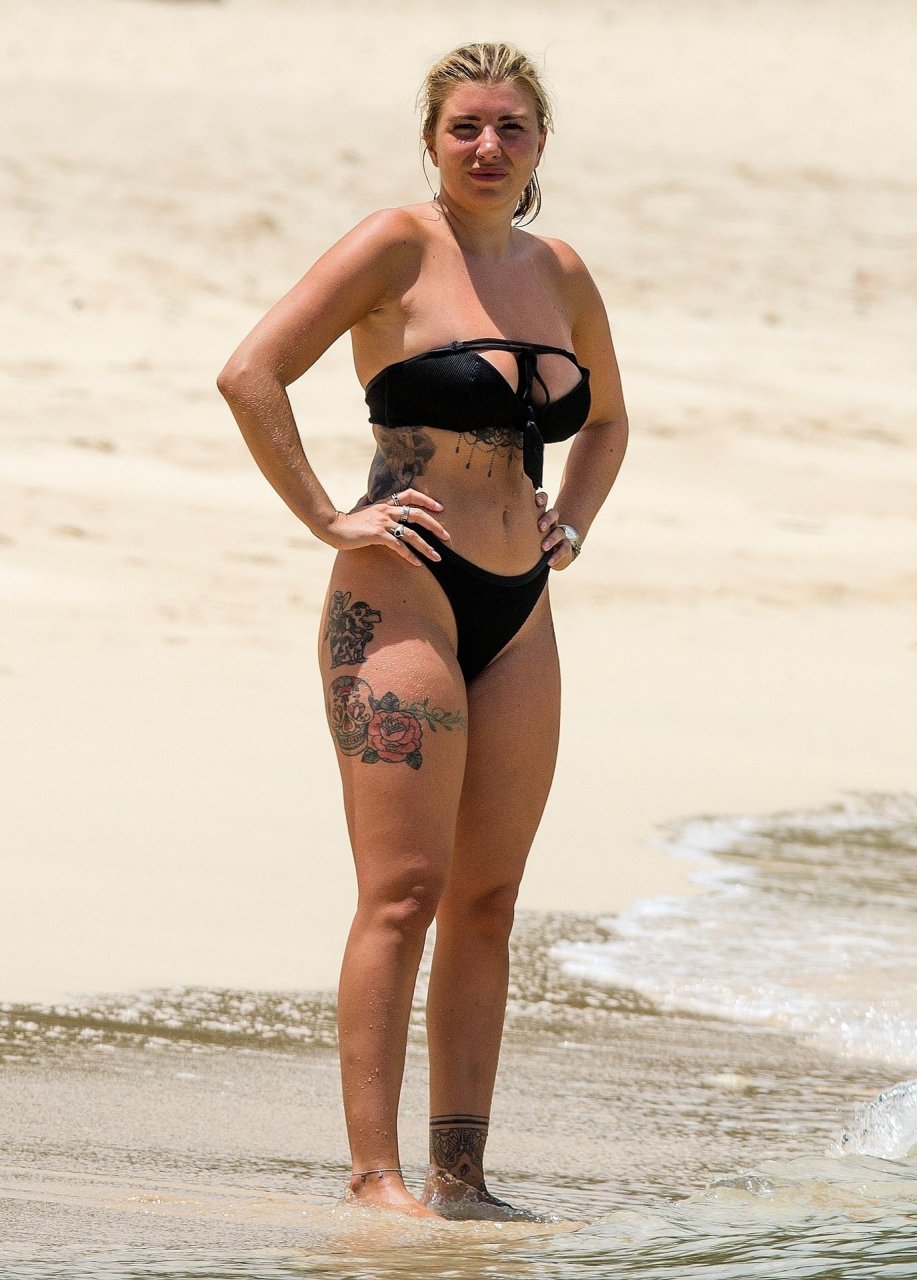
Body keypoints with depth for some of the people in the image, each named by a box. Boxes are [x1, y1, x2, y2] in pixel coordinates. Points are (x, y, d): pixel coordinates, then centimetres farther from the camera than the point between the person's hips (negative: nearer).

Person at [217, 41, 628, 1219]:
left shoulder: (561, 274, 13)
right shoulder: (398, 246, -6)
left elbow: (606, 420, 31)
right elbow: (250, 374, -13)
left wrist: (570, 526, 15)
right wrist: (328, 518, -13)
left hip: (518, 622, 7)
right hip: (404, 595, -7)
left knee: (487, 904, 6)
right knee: (403, 893, -11)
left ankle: (461, 1177, 10)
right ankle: (375, 1174, -11)